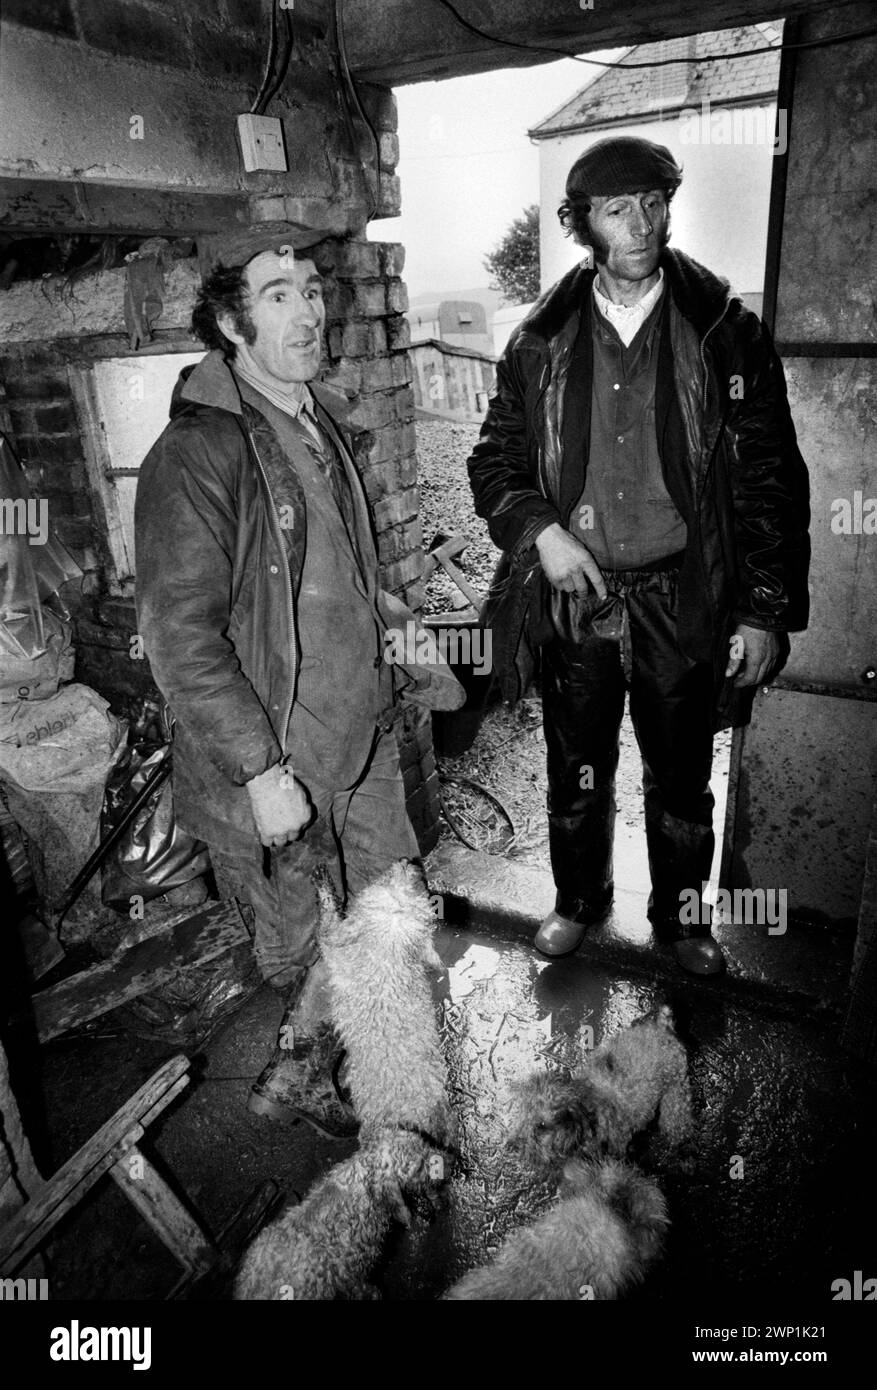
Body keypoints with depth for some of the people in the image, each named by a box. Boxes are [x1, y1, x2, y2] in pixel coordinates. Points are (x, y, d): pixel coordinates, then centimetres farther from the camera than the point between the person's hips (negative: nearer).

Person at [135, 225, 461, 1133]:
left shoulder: (322, 420, 9)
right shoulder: (196, 455, -19)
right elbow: (182, 640, -21)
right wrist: (262, 770, -21)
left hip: (362, 735, 8)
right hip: (270, 762, -8)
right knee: (295, 945, 13)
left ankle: (299, 1066, 44)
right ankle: (309, 1072, 44)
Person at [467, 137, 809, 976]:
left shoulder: (727, 335, -3)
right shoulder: (540, 342, 2)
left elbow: (769, 482, -3)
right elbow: (493, 460, 8)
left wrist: (767, 612, -7)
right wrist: (540, 530, -12)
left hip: (684, 604, -1)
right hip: (572, 597, 1)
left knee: (680, 780, 15)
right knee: (576, 774, 16)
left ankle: (681, 914, 39)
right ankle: (579, 899, 41)